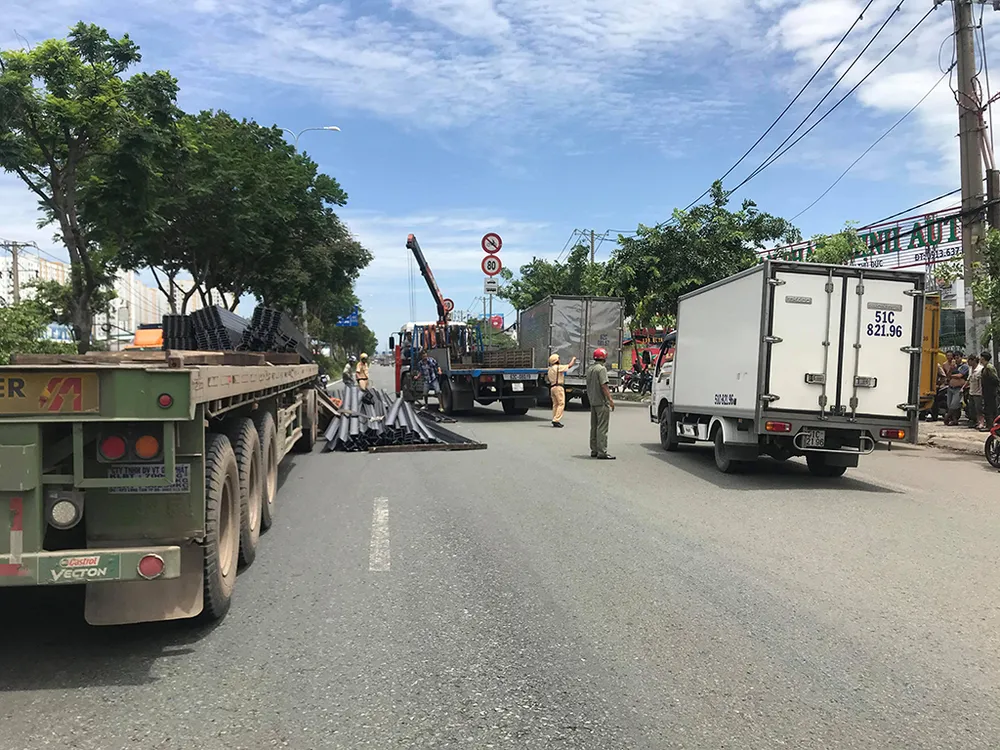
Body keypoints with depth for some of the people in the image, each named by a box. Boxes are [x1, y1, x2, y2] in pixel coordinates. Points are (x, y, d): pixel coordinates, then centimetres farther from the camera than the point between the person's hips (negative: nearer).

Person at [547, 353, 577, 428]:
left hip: (552, 387, 9)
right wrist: (573, 359, 8)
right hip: (558, 387, -9)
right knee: (561, 404, -9)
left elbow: (547, 378, 24)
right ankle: (556, 420, -17)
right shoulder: (558, 367, -9)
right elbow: (569, 366, -9)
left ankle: (555, 420, 11)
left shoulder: (550, 369, 17)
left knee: (555, 404, 12)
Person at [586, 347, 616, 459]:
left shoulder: (590, 369, 14)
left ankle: (594, 450, 18)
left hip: (592, 401, 9)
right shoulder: (601, 368, -13)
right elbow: (604, 386, -20)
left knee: (594, 427, 13)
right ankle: (602, 452, -8)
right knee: (602, 427, -7)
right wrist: (610, 399, -19)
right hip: (601, 402, -9)